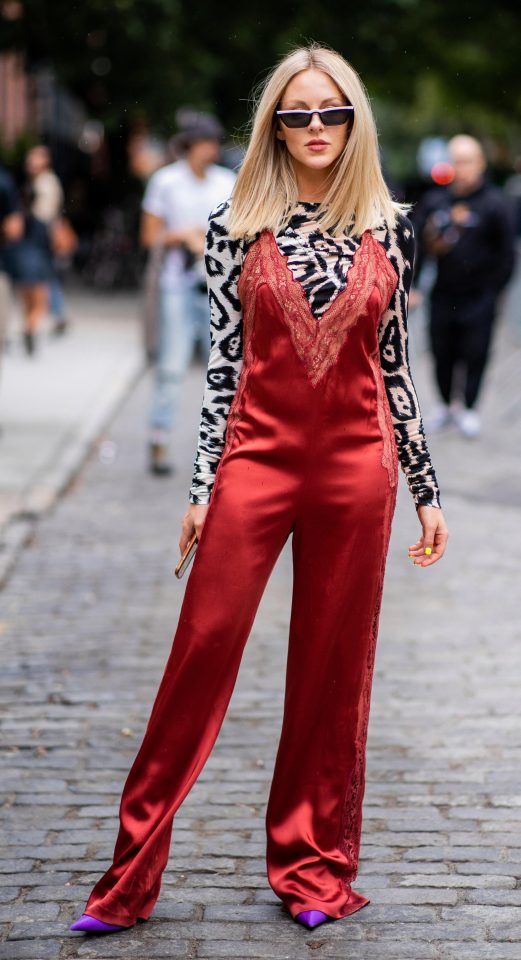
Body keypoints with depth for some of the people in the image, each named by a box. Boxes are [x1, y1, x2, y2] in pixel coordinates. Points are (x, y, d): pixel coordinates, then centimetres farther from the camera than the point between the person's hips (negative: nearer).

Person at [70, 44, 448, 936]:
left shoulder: (389, 227, 5)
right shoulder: (237, 226, 1)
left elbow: (394, 363, 9)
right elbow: (223, 361, 2)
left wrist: (426, 486, 9)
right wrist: (201, 484, -2)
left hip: (356, 465, 1)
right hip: (257, 456, -1)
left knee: (334, 671, 8)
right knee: (200, 660, -1)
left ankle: (315, 867, 23)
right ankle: (130, 873, 8)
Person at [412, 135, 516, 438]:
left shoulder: (494, 203, -5)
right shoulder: (434, 200, 2)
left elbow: (506, 253, -1)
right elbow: (417, 242, 2)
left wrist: (493, 291, -2)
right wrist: (408, 284, -9)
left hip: (479, 298, -3)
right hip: (443, 295, 3)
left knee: (475, 355, 2)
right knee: (442, 354, 9)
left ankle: (469, 408, 17)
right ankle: (447, 404, 27)